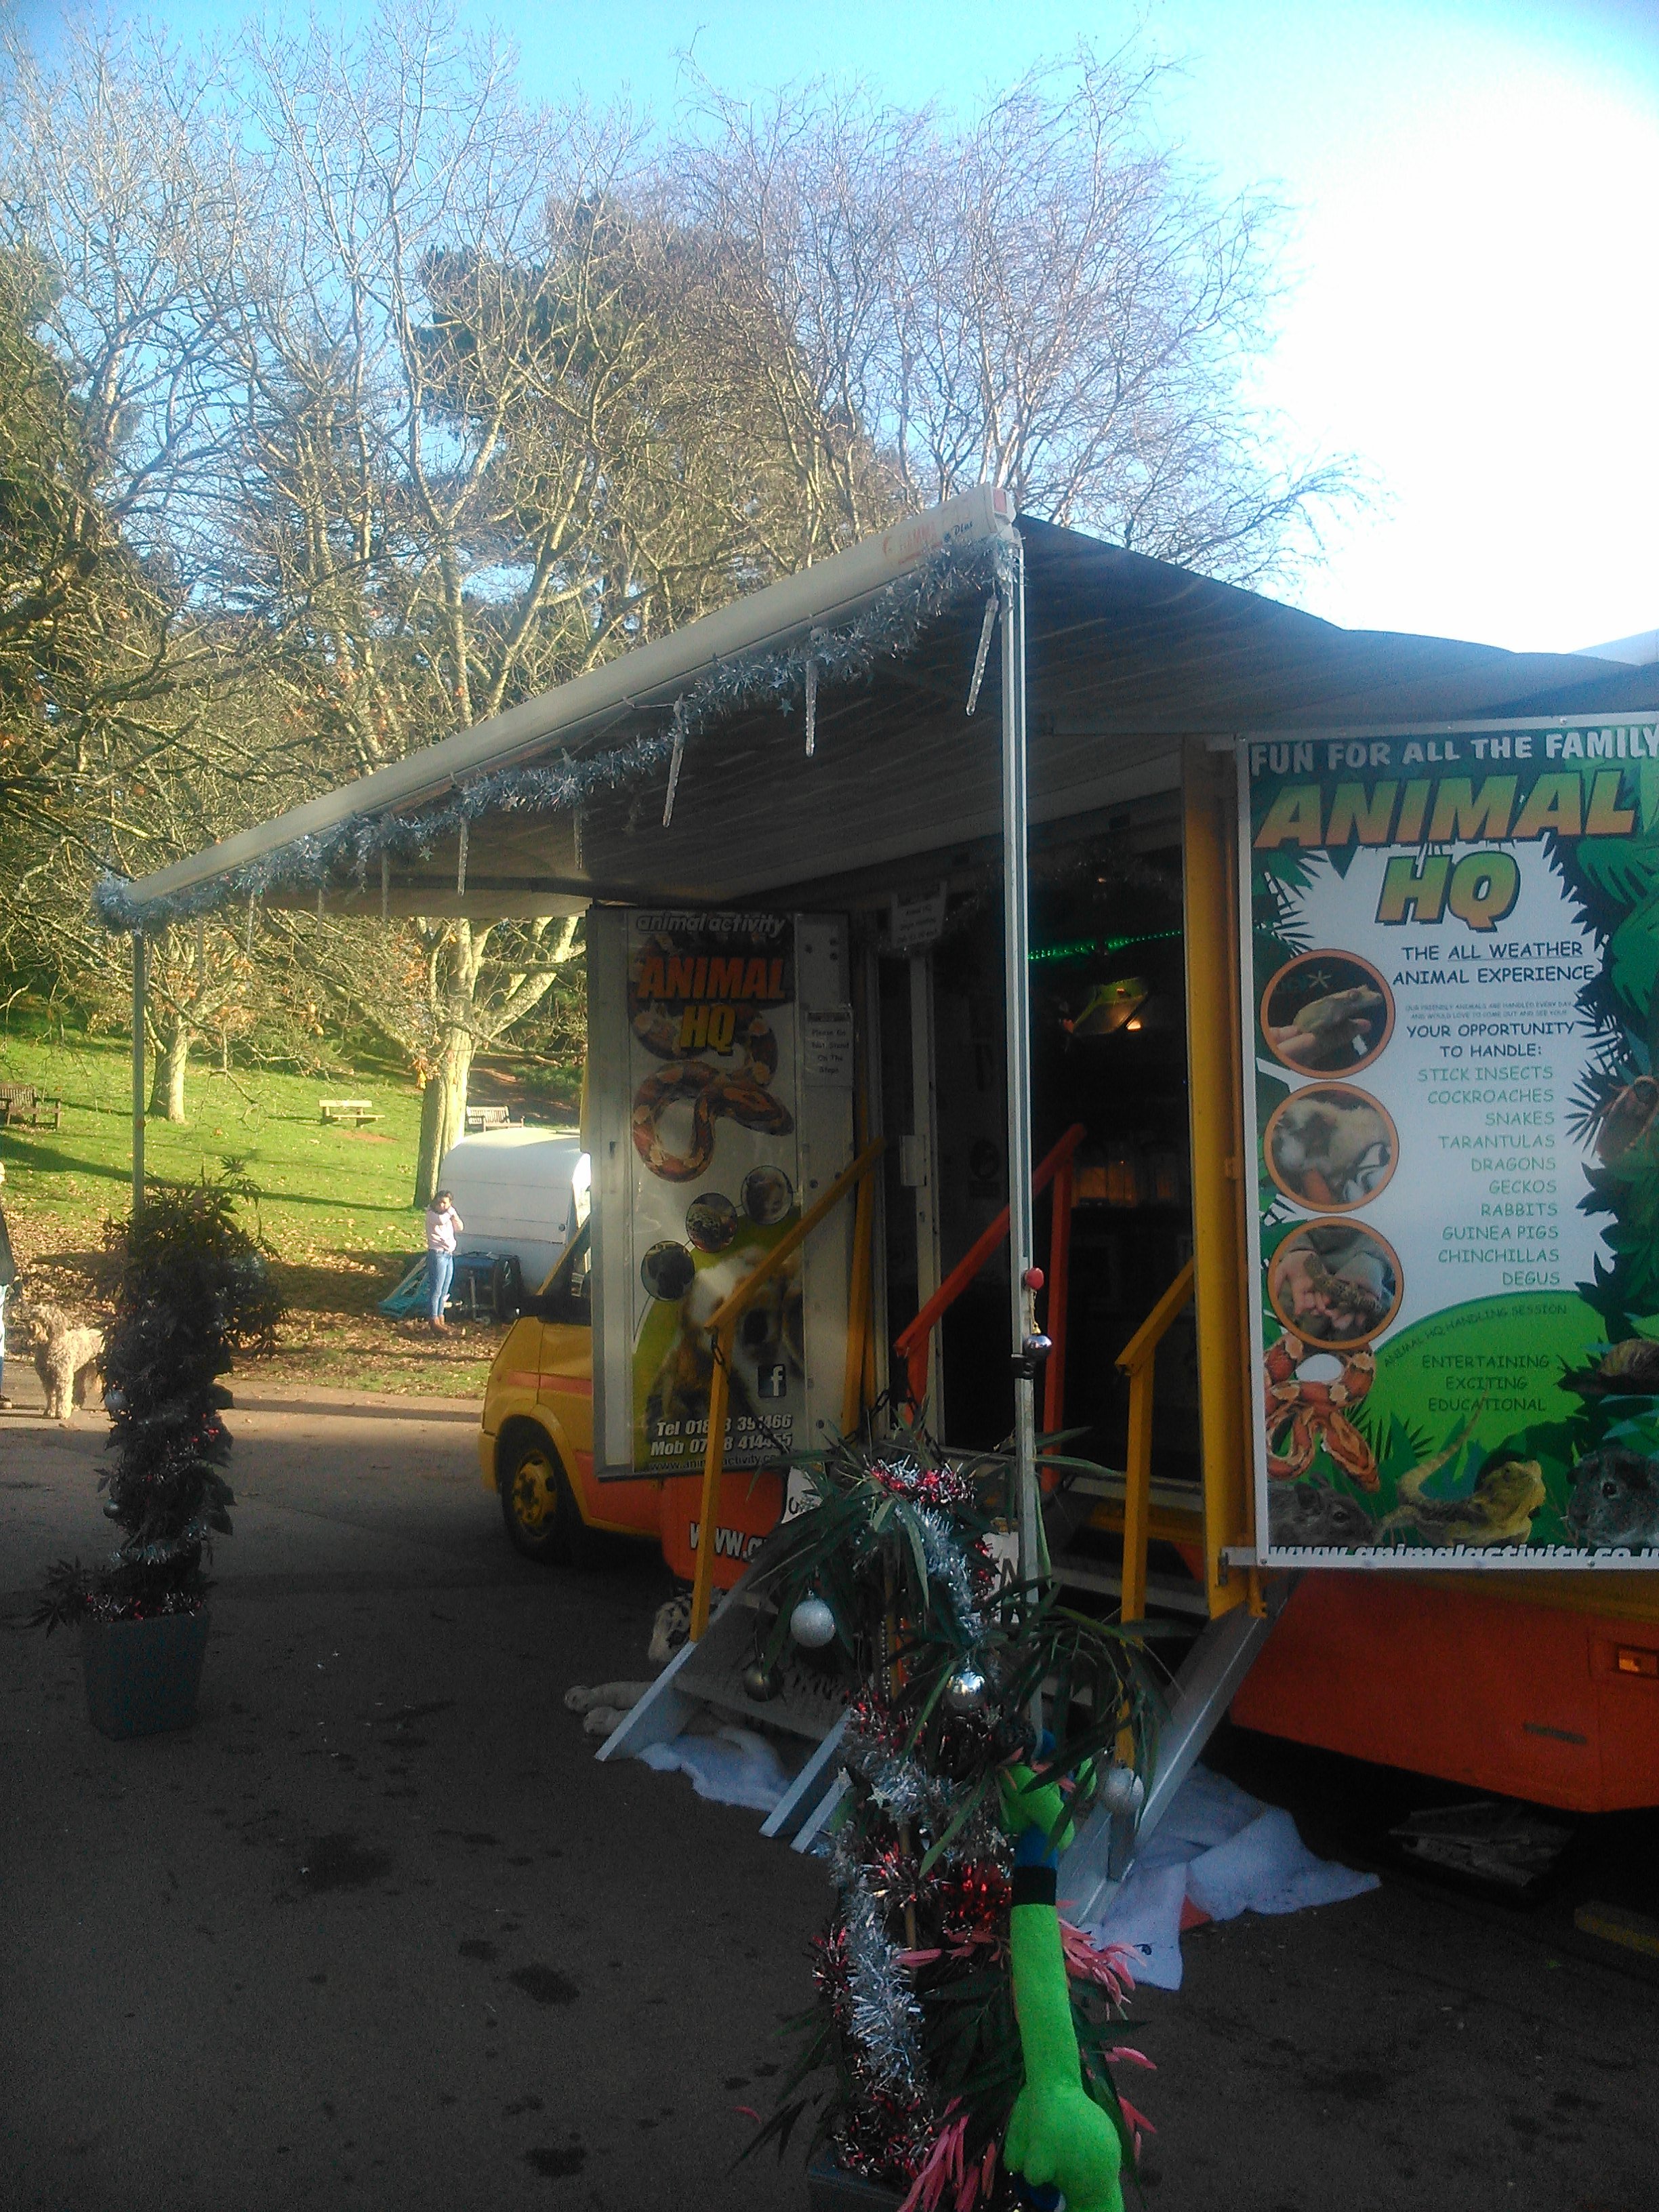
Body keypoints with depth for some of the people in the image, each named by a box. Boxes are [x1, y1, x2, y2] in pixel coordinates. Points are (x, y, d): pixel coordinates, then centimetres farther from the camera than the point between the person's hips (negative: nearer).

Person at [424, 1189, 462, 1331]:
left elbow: (460, 1228, 8)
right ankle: (434, 1320, -3)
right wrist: (449, 1212, -11)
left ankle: (440, 1317, 19)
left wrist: (453, 1212, 0)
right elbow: (441, 1220, -28)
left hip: (449, 1255, 8)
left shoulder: (447, 1216, 16)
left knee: (444, 1291, 12)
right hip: (437, 1254, -8)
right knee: (436, 1290, -6)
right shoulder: (432, 1214, -7)